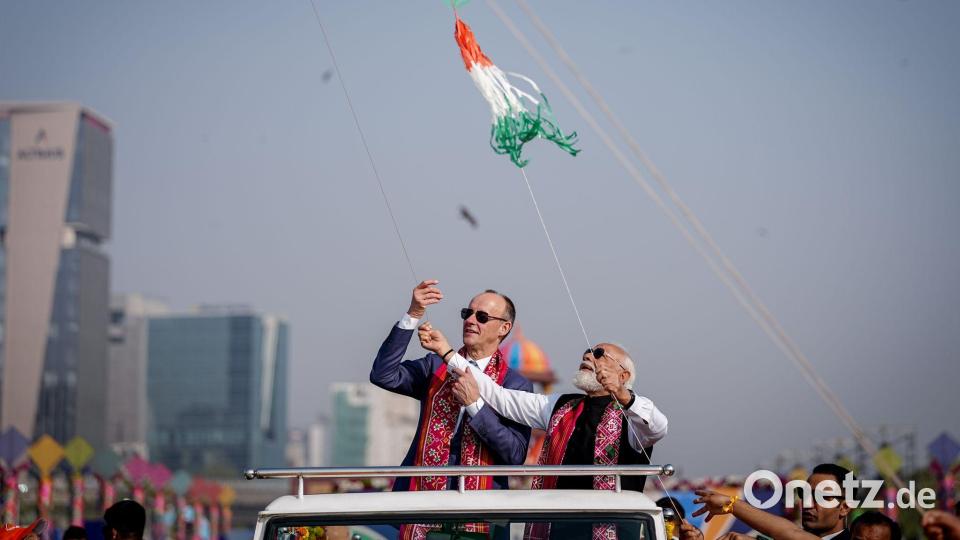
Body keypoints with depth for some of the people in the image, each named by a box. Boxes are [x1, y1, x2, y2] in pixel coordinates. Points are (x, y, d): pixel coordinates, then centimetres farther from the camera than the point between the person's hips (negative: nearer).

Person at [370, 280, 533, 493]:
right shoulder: (435, 366, 10)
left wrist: (474, 403, -13)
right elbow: (383, 376, -6)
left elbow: (516, 455, -7)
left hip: (479, 501, -2)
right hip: (421, 490, 2)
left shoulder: (516, 385, 2)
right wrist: (413, 315, -10)